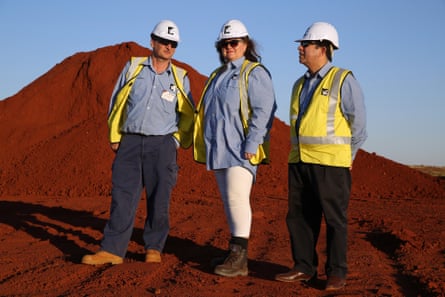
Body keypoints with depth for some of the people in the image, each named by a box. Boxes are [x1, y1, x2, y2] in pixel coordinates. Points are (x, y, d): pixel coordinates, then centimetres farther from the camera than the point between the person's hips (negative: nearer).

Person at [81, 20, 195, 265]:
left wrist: (178, 141, 5)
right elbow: (117, 103, 11)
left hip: (162, 144, 0)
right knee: (122, 197, -3)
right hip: (130, 142, 0)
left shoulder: (180, 77, 8)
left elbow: (188, 115, 15)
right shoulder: (133, 67, 8)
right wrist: (114, 137, 7)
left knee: (159, 200, 1)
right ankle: (112, 250, -1)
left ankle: (154, 248, 14)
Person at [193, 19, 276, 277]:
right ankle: (235, 252, 17)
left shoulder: (255, 73, -6)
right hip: (219, 149, 9)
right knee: (229, 200, 10)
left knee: (237, 197, -14)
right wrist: (207, 145, 19)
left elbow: (263, 111, -15)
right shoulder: (217, 75, 20)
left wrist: (251, 145, -21)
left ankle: (240, 258, -12)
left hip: (241, 149, -8)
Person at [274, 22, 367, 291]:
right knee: (299, 216, 8)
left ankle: (337, 273, 9)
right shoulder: (300, 85, 16)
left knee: (335, 219, 0)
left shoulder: (343, 81, -4)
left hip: (330, 163, -7)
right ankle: (304, 267, 18)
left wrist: (347, 158, 3)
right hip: (299, 161, 7)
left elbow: (359, 123, -1)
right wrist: (299, 153, 16)